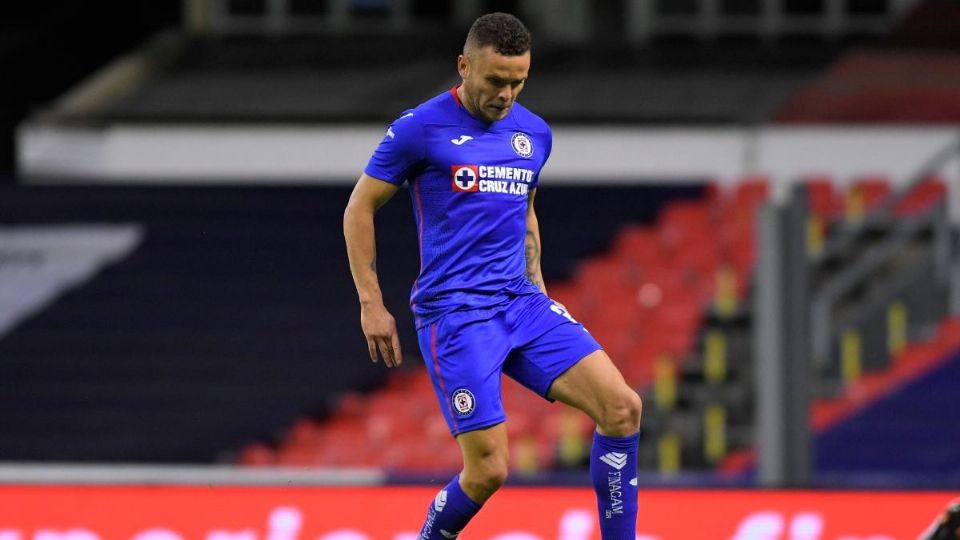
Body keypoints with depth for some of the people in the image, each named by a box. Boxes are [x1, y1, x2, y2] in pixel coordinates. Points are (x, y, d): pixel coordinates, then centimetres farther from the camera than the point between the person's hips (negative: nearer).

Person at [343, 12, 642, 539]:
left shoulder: (534, 133, 12)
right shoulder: (421, 128, -6)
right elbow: (360, 208, 1)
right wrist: (371, 304, -2)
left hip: (523, 304, 6)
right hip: (454, 314, -6)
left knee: (622, 406, -12)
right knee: (488, 470, -13)